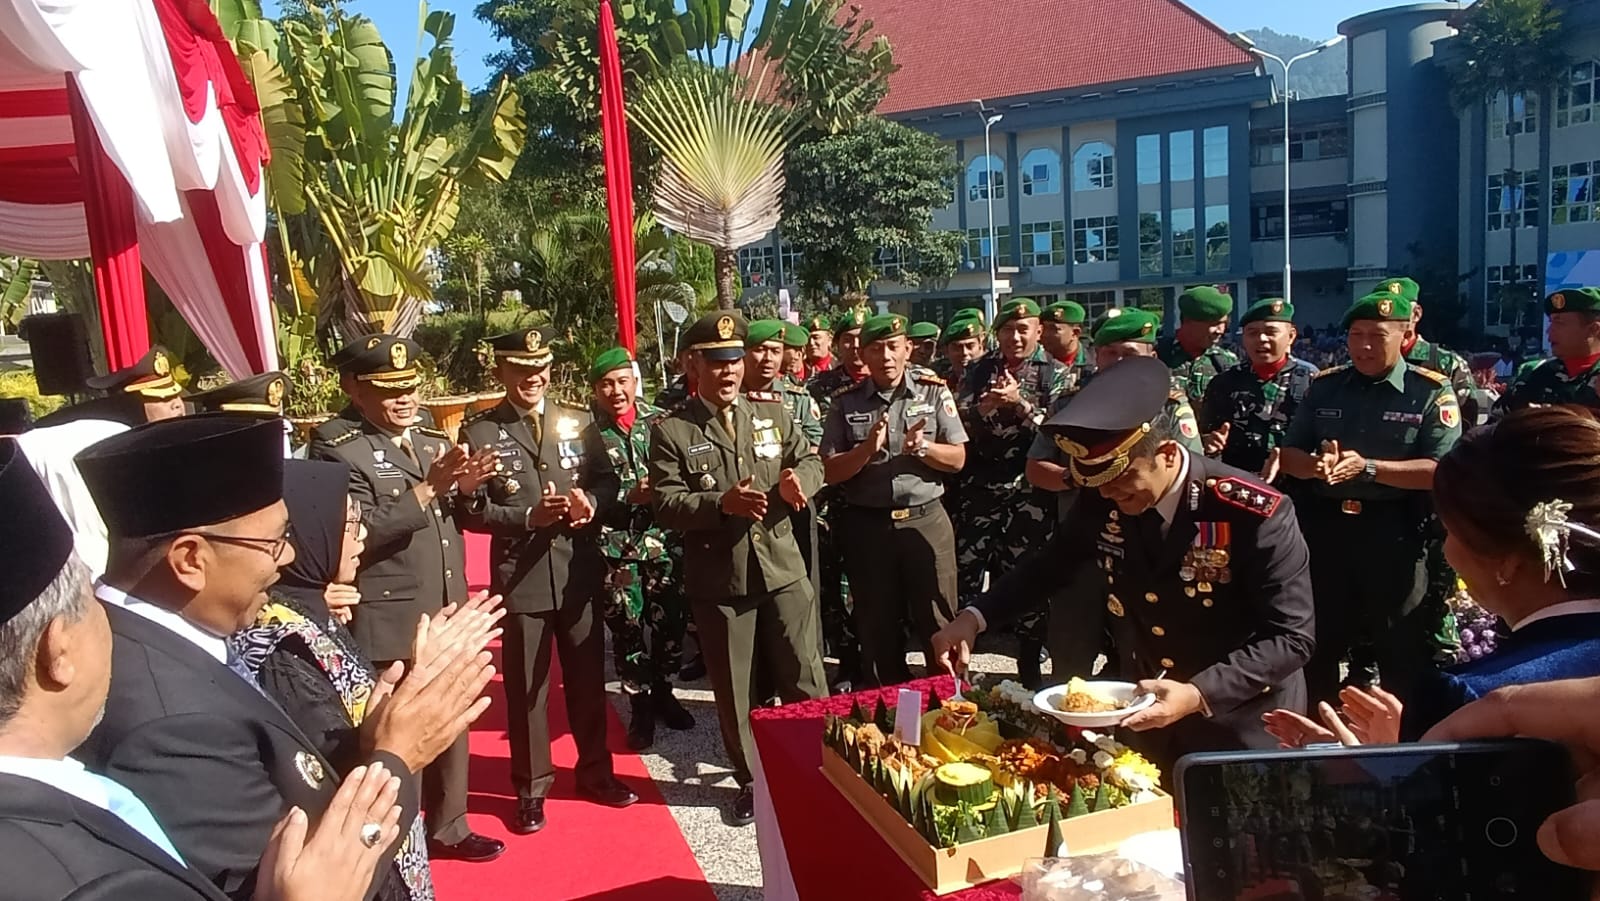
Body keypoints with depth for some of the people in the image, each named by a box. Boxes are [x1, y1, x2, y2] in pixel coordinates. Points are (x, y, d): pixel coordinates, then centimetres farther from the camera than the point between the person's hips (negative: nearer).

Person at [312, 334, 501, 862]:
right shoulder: (337, 453, -12)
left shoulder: (436, 441, 10)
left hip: (448, 616, 7)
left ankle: (448, 827, 37)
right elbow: (360, 533, -22)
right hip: (391, 626, -7)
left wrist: (466, 490, -7)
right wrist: (428, 488, -27)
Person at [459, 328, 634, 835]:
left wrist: (591, 502, -15)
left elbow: (608, 480, 6)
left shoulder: (577, 422, 5)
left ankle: (596, 771, 35)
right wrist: (528, 516, -20)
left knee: (588, 677, 16)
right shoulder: (480, 432, -5)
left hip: (580, 572, 3)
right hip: (520, 577, -3)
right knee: (526, 688, 9)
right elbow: (473, 509, -9)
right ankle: (531, 788, 27)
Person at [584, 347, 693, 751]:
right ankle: (640, 706, 24)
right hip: (617, 550, -1)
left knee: (670, 623, 8)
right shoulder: (587, 437, 0)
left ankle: (662, 691, 33)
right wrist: (629, 496, -17)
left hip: (666, 543, 1)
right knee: (627, 630, 6)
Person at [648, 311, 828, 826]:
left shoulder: (772, 415, 8)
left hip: (782, 571, 2)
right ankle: (751, 782, 31)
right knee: (733, 691, 11)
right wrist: (721, 502, -27)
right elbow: (666, 504, -11)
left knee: (805, 681, 10)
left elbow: (811, 461, 8)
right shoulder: (671, 432, -4)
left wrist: (799, 479, -16)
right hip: (717, 582, -2)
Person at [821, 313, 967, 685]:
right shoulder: (847, 404, 4)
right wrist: (867, 449, -17)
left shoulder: (933, 392, 3)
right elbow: (830, 472, -1)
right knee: (878, 629, 12)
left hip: (926, 520, -1)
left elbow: (957, 459, 1)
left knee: (939, 624, 3)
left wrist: (922, 448, -17)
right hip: (867, 526, 1)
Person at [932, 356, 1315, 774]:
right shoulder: (1101, 502, -11)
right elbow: (1046, 564, 5)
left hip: (1239, 730, -4)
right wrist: (976, 616, -8)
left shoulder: (1255, 515, -26)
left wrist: (1198, 693, -34)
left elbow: (1292, 637, -22)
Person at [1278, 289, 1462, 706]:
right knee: (1319, 642, 14)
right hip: (1324, 529, 4)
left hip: (1395, 535, -3)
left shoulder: (1431, 392, -3)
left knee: (1402, 650, 8)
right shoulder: (1324, 386, 7)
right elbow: (1288, 457, 6)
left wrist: (1367, 467, -22)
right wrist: (1317, 465, -17)